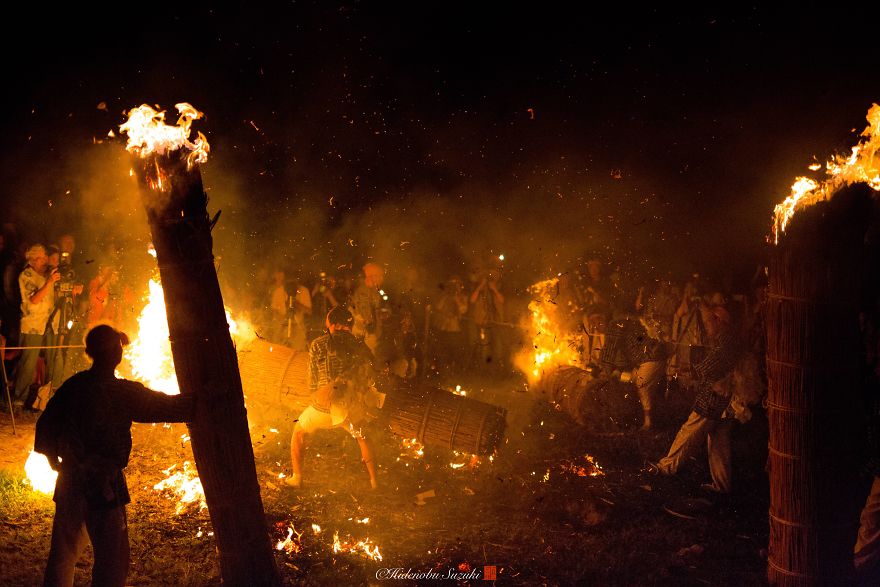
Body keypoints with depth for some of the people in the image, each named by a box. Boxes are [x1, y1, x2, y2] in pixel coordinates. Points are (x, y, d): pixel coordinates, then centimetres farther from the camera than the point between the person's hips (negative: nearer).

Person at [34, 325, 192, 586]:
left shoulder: (72, 386, 1)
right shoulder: (123, 392, -15)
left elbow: (46, 424, 6)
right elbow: (168, 407, -8)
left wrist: (54, 460, 19)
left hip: (70, 479, 6)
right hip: (103, 485, -6)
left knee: (64, 550, 21)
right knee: (111, 558, 3)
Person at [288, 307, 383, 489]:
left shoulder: (319, 345, -4)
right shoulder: (362, 348, 5)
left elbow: (312, 382, 2)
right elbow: (365, 380, 9)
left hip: (324, 406, -3)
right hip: (352, 406, 3)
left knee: (299, 432, 27)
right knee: (361, 436, 33)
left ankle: (297, 477, 27)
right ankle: (373, 480, 31)